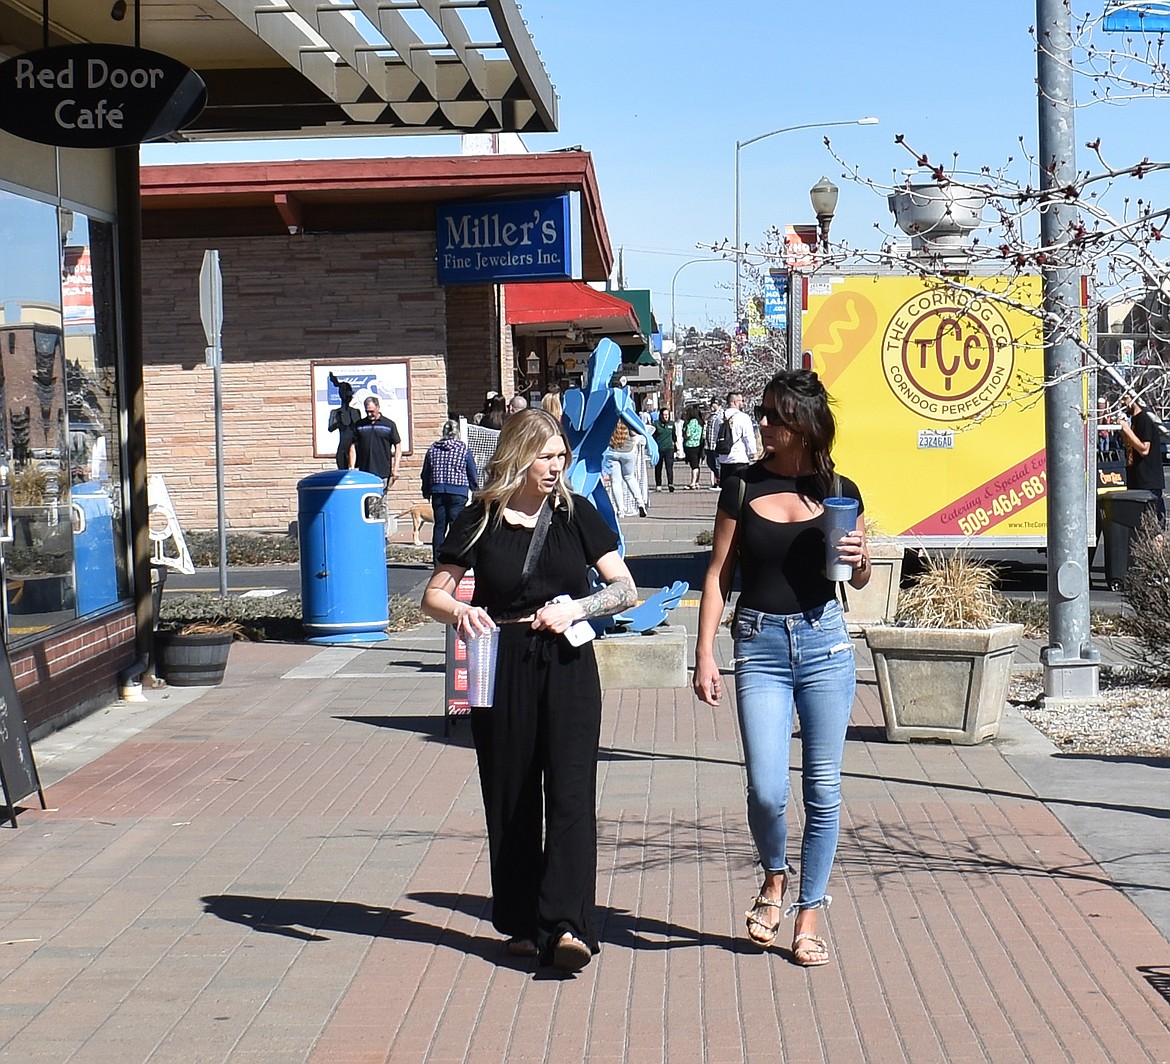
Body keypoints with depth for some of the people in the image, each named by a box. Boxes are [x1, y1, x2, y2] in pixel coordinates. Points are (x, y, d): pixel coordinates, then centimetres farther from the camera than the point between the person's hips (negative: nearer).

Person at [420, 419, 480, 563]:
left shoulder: (432, 449, 6)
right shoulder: (463, 449, -1)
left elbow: (425, 473, 12)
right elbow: (473, 473, 5)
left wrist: (426, 492, 24)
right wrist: (475, 488, 22)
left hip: (437, 492, 3)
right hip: (458, 493, -3)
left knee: (439, 526, 8)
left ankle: (437, 560, 7)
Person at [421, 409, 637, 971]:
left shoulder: (575, 513, 3)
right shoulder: (481, 519, 0)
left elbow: (625, 589, 2)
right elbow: (433, 593, 5)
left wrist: (576, 608, -16)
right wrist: (459, 610, -18)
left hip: (568, 666, 0)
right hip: (501, 669, 0)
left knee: (569, 792, -11)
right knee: (510, 798, 6)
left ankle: (564, 925, -16)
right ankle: (523, 924, 17)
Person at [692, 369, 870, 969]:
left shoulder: (839, 490, 4)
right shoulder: (742, 488, 1)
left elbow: (859, 581, 15)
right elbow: (718, 575, 3)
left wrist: (859, 560, -9)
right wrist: (704, 655, -3)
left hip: (825, 642, 1)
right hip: (760, 645, -1)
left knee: (823, 789, 3)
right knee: (766, 789, -8)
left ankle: (808, 915, 17)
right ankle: (774, 876, 23)